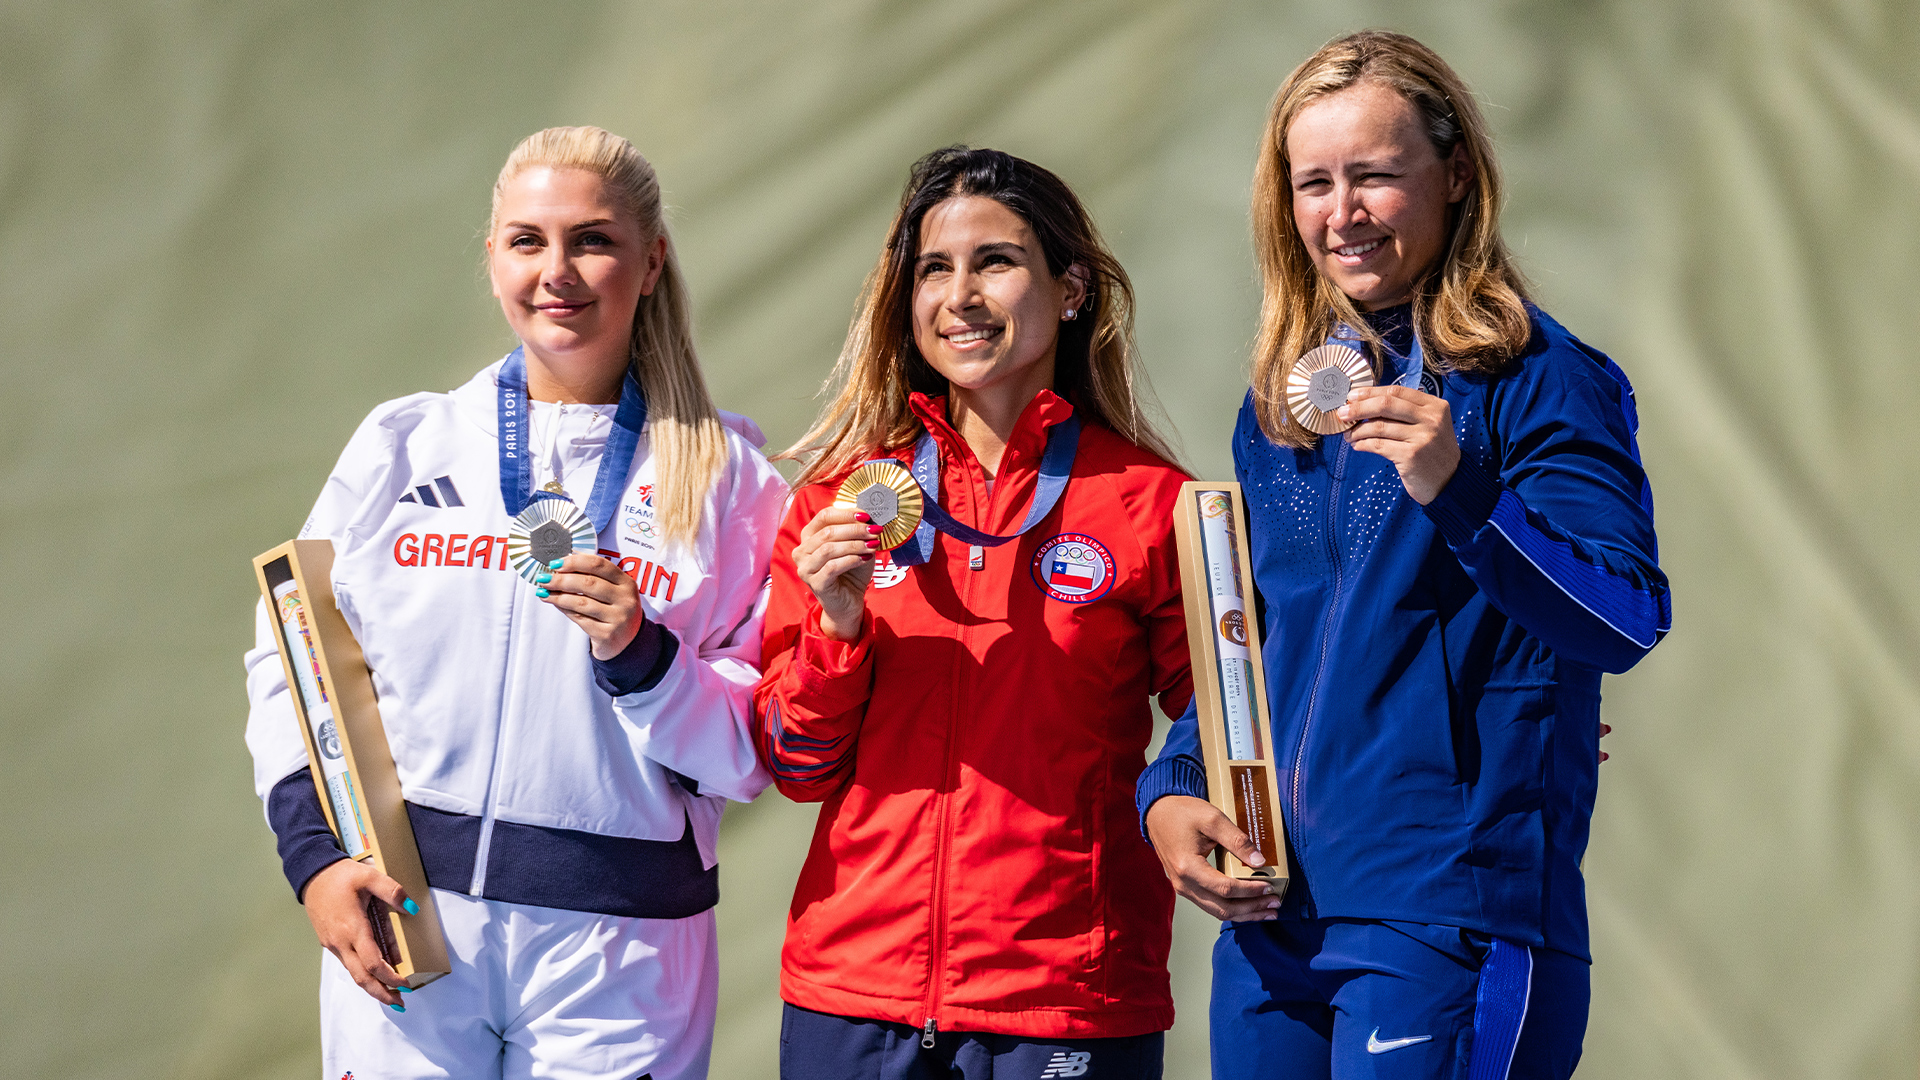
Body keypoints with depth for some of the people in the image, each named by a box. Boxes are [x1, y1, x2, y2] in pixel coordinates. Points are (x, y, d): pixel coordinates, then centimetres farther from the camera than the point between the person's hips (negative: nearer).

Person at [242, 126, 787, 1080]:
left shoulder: (725, 475, 4)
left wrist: (640, 655, -15)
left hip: (621, 942, -1)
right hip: (401, 915, 1)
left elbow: (751, 753, 1)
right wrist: (315, 851, -6)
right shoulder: (403, 446, 9)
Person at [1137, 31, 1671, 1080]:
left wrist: (1457, 493, -31)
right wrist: (1170, 791, 5)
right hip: (1271, 913, 6)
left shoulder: (1536, 382, -6)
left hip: (1448, 915, -6)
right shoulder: (1278, 404, 14)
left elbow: (1627, 620, -18)